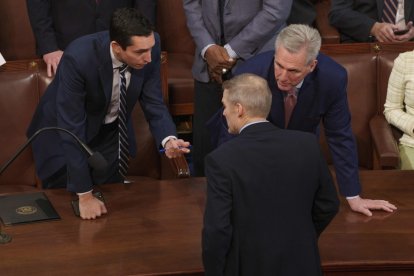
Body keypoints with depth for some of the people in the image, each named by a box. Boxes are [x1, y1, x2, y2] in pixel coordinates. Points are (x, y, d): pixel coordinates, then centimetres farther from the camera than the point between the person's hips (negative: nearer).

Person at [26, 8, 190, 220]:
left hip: (110, 133, 4)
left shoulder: (149, 44, -25)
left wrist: (168, 139, -33)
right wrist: (84, 194, -29)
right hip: (64, 132, -4)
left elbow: (152, 101, -12)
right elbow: (71, 127, -33)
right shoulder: (78, 57, -38)